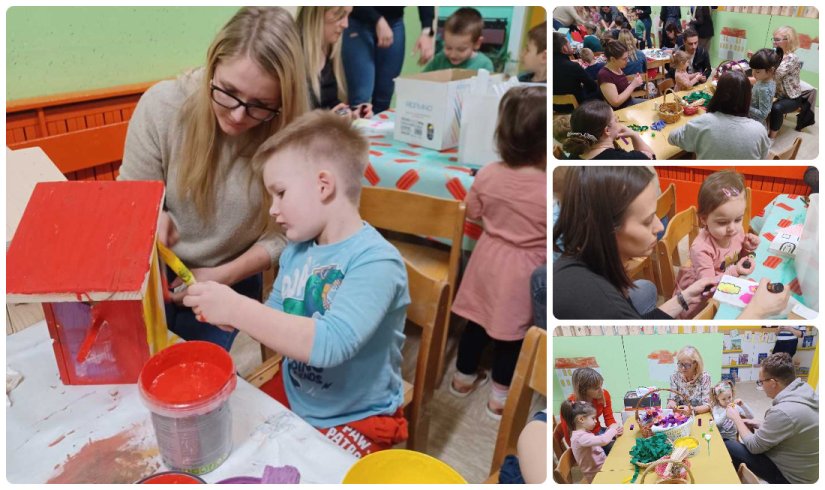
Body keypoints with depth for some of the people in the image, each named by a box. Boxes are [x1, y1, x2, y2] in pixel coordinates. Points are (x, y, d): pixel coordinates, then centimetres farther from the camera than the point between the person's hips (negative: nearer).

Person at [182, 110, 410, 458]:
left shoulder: (376, 261, -25)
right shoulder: (297, 250, -1)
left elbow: (329, 344, -36)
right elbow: (277, 319, 8)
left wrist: (237, 309, -31)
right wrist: (230, 315, -12)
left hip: (357, 419, -6)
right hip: (291, 394, 7)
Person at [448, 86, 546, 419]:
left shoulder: (487, 174, -12)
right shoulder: (550, 190, -25)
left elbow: (473, 213, 4)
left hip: (488, 259, 4)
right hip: (522, 271, -4)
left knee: (477, 320, 21)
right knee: (513, 332, 14)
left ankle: (463, 378, 40)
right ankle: (500, 396, 30)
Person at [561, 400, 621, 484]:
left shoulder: (585, 433, 7)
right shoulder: (580, 437, -26)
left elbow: (600, 441, 13)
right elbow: (603, 441, -34)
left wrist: (612, 432, -2)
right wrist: (612, 429, -16)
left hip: (602, 466, 9)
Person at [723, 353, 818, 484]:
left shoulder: (783, 411, -34)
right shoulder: (804, 391, -7)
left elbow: (754, 446, -19)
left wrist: (736, 418, -6)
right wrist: (762, 427, 4)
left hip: (790, 476, -8)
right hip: (803, 467, 8)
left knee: (728, 446, -2)